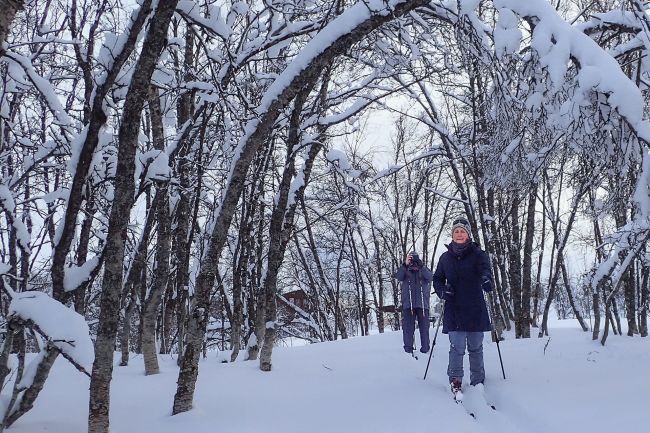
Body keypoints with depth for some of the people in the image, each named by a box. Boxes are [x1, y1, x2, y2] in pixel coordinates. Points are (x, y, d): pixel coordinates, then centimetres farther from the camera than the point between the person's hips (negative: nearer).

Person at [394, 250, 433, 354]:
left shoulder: (424, 270, 14)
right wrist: (405, 264, -20)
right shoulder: (405, 270, 13)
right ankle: (408, 348, -2)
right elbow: (398, 277, -7)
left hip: (423, 303, 1)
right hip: (408, 303, -1)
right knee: (408, 326, -3)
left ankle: (425, 348, 7)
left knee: (424, 326, 1)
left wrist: (421, 266, -19)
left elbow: (430, 277, -6)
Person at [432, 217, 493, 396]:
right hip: (454, 309, 1)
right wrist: (442, 291, -5)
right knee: (457, 346, -9)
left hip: (475, 309, -1)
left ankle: (478, 381, 23)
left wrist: (486, 278, -45)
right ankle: (455, 381, 1)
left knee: (475, 347, 8)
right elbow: (437, 279, 17)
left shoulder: (478, 254, 0)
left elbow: (485, 267, -22)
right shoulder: (445, 257, 8)